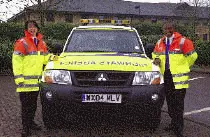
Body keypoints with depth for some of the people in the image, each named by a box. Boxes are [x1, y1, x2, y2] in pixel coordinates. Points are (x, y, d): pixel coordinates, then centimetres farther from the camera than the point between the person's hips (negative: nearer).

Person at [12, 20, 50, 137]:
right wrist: (18, 77, -16)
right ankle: (25, 127, 6)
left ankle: (31, 122, 29)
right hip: (25, 80, -6)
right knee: (25, 104, -2)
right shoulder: (22, 43, -6)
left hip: (37, 79, 6)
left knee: (33, 103, 16)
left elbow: (44, 57, 23)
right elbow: (16, 60, -10)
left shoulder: (41, 43, 15)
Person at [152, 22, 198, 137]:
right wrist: (157, 59, 2)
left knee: (178, 102, -6)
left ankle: (179, 128, -1)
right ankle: (174, 123, 27)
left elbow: (192, 56, 2)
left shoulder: (182, 41, -5)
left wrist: (183, 67, 9)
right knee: (170, 101, 13)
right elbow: (155, 54, 25)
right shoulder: (160, 43, 12)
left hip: (178, 76, -5)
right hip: (166, 75, 6)